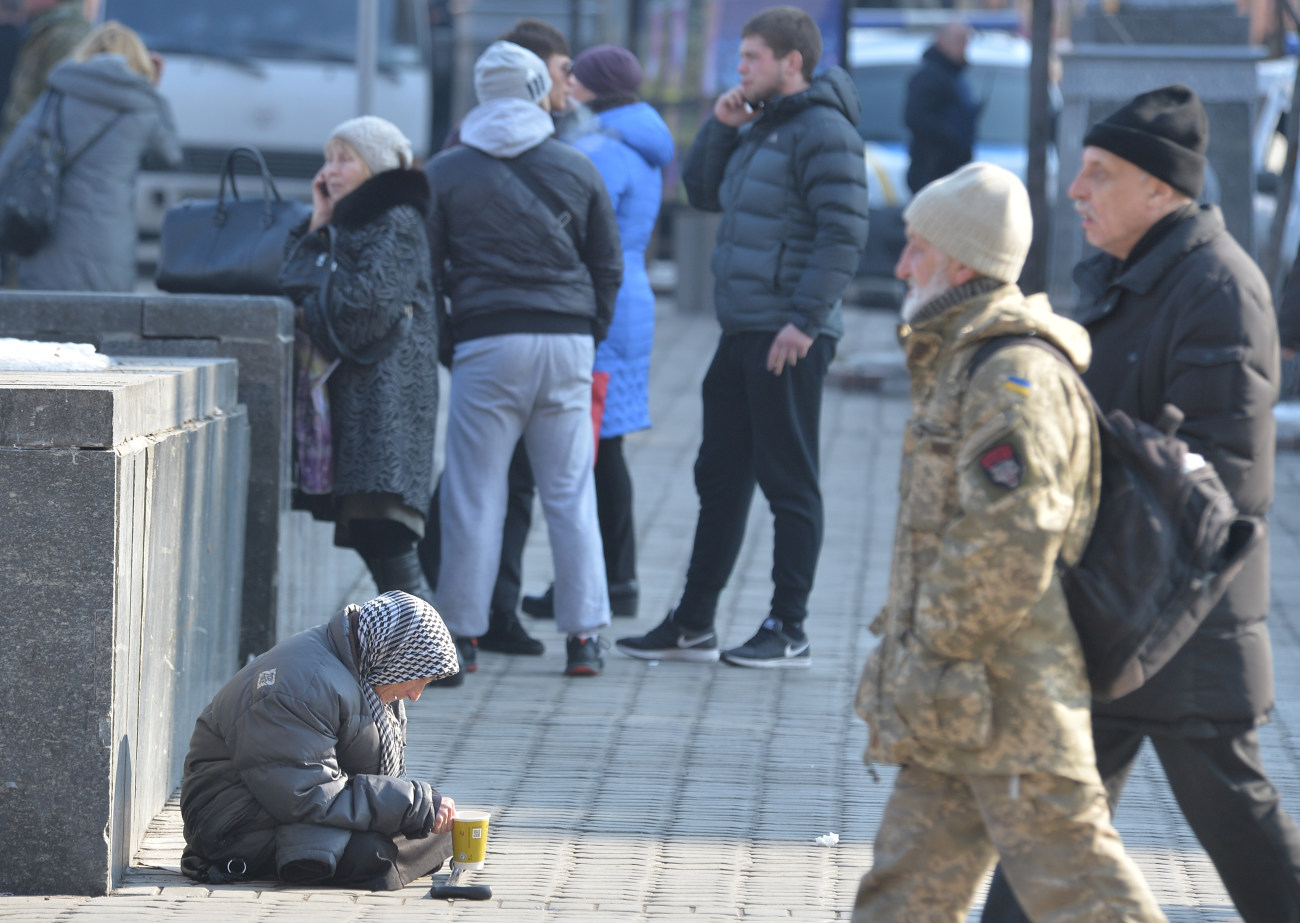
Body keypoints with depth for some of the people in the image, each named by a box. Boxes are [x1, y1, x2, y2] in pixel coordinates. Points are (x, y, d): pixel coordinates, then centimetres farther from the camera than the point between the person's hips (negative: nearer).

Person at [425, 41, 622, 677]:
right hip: (567, 341, 2)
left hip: (487, 342, -2)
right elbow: (608, 267, 10)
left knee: (474, 493, 2)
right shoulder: (577, 171, 7)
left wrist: (448, 341, 13)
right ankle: (583, 635, 3)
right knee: (570, 492, 5)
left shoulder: (444, 174, 3)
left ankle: (460, 631, 2)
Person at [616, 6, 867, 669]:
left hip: (788, 339, -10)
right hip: (741, 333, 10)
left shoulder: (821, 130, -13)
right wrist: (721, 128, 7)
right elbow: (702, 192, 23)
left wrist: (804, 320, -23)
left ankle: (788, 631, 4)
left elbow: (844, 232, -20)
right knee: (720, 477, 13)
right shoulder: (760, 128, 16)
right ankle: (693, 624, 20)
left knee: (788, 483, -2)